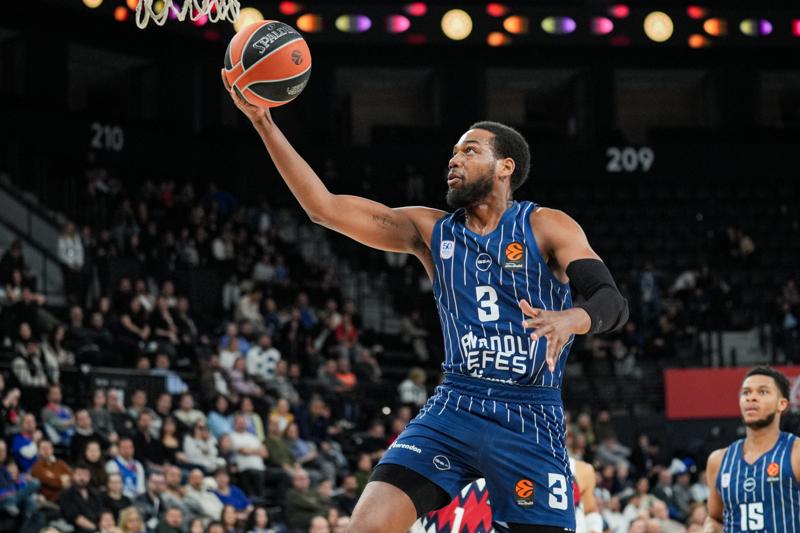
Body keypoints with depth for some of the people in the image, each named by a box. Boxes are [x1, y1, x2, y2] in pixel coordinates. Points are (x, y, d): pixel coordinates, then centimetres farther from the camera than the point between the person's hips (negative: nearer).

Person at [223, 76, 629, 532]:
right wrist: (264, 123, -2)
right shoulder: (430, 230, 9)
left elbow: (613, 304, -11)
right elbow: (324, 207, 4)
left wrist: (569, 319, -34)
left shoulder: (547, 227, 0)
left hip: (530, 420, -2)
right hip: (455, 408, 3)